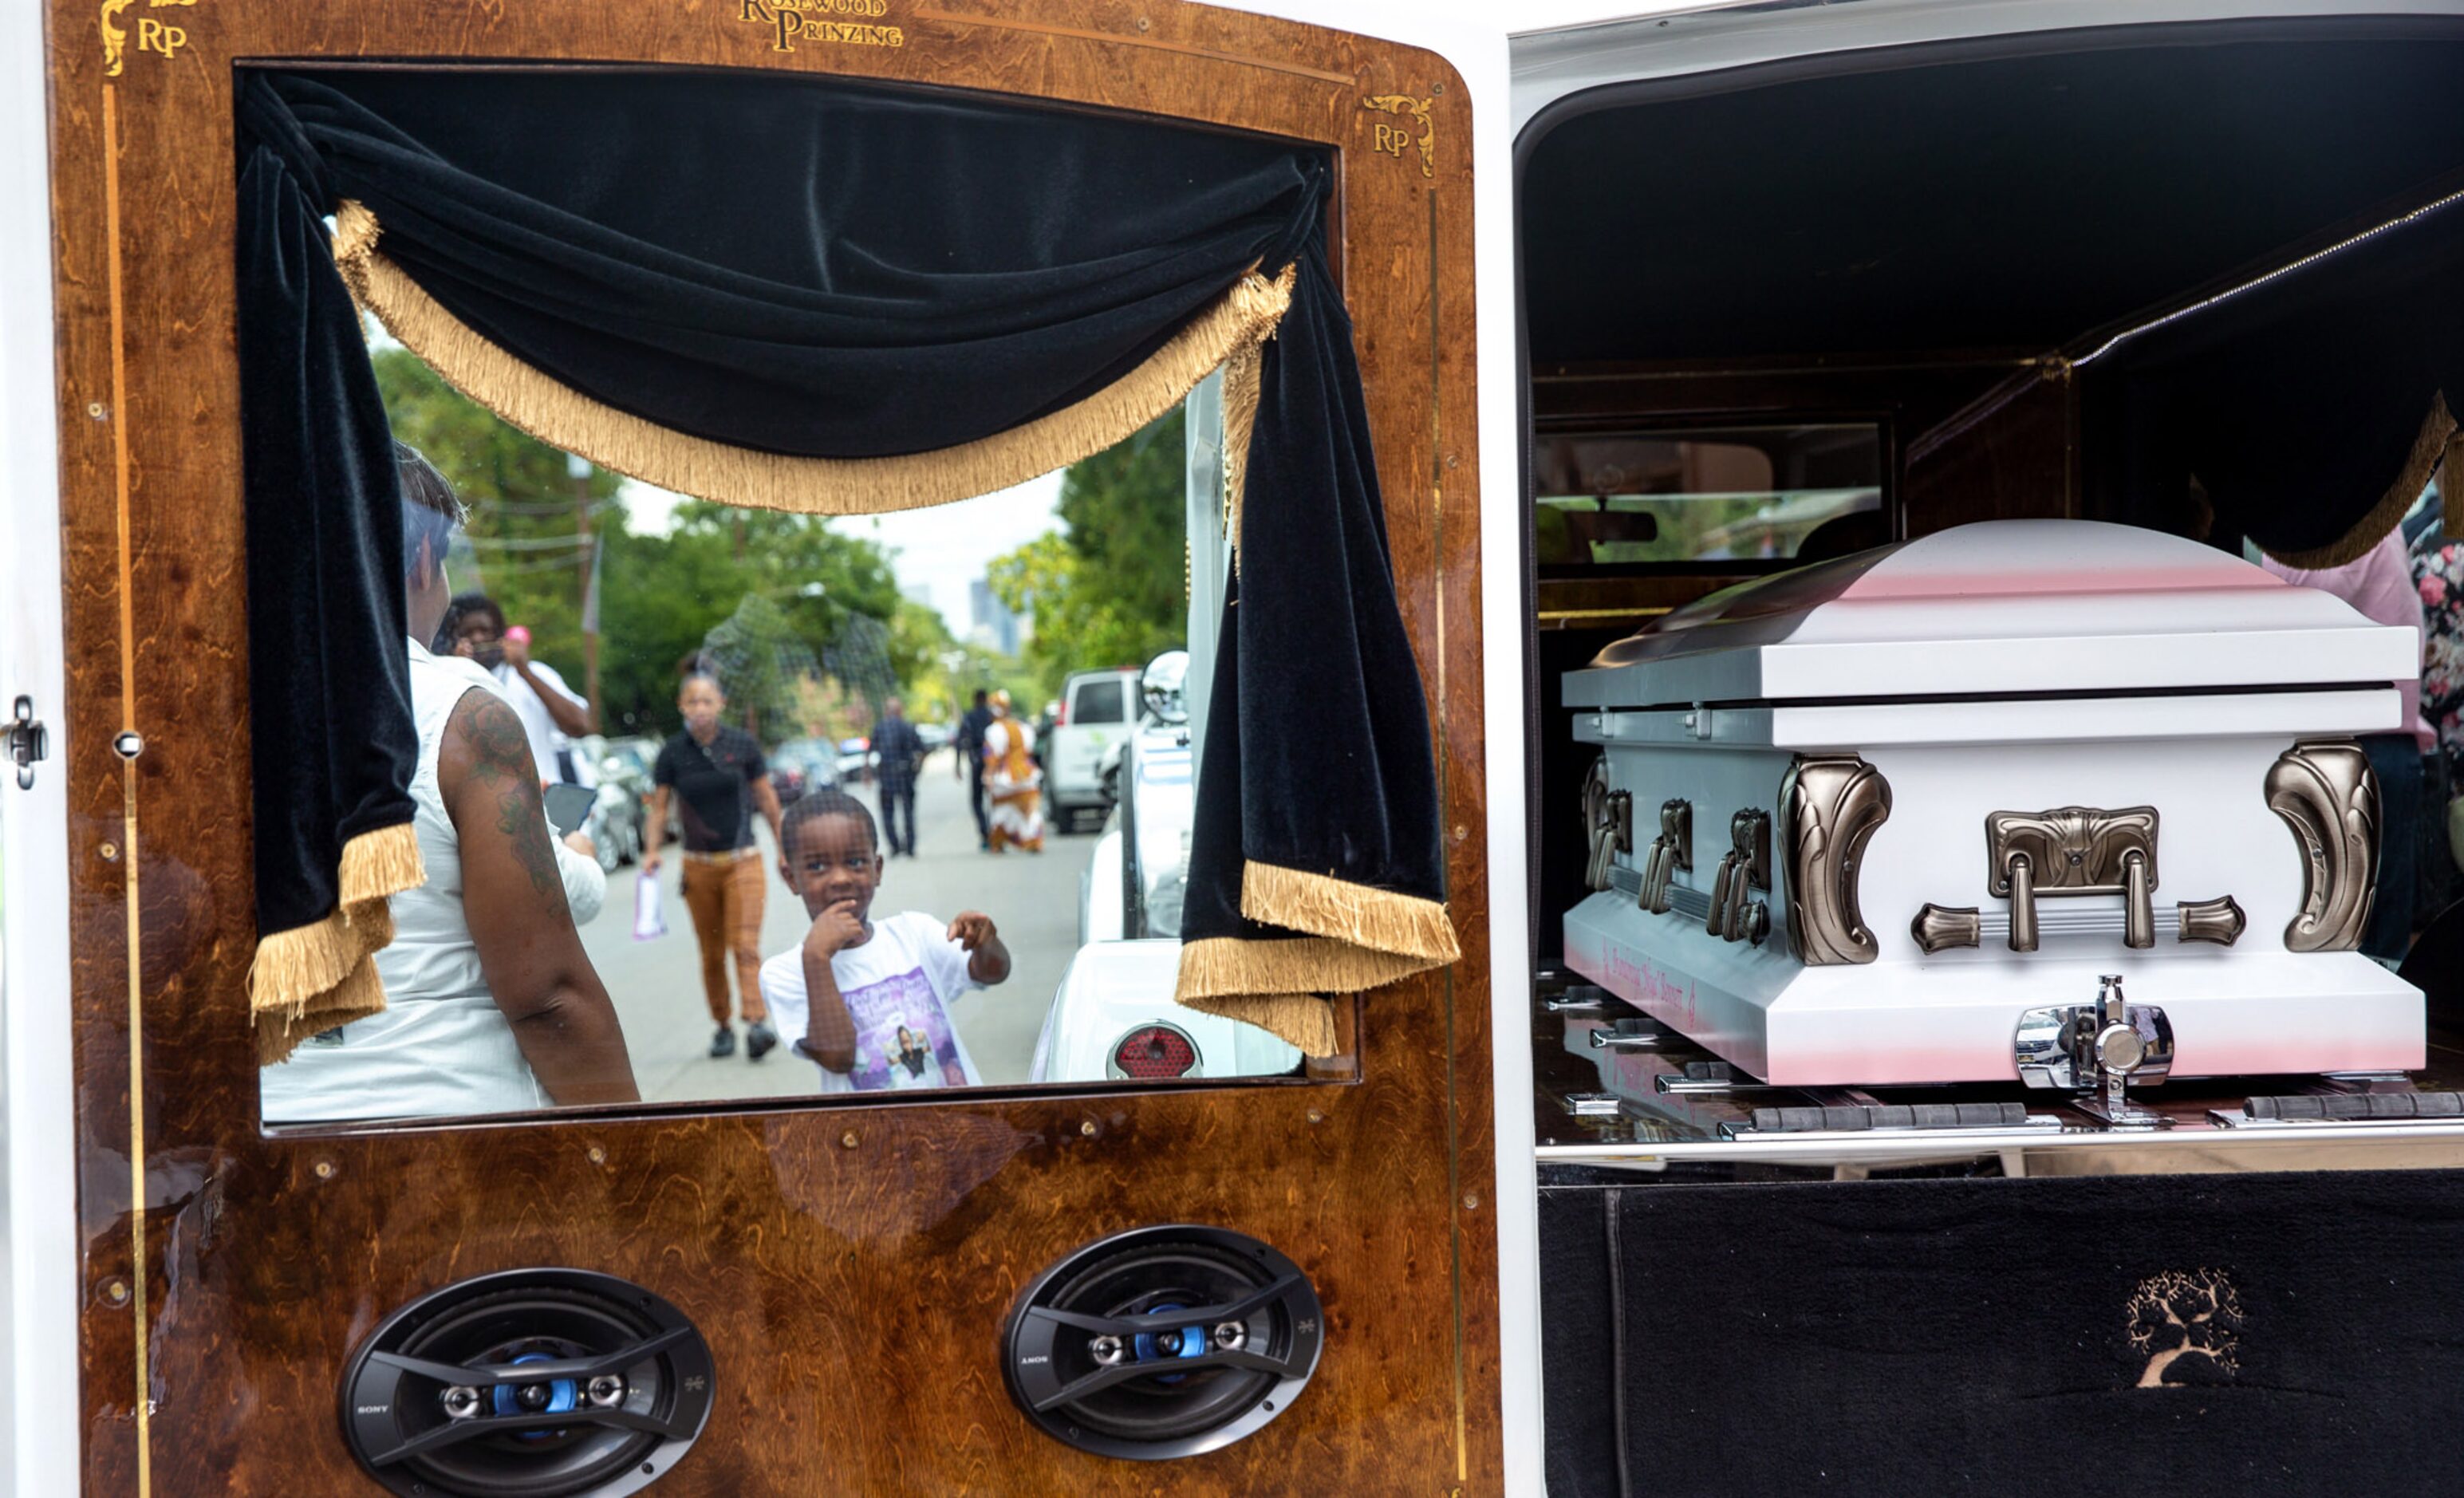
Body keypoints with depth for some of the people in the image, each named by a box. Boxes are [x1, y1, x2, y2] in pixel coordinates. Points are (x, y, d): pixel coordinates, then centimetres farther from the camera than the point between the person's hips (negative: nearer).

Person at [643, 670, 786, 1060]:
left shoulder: (742, 745, -2)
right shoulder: (672, 754, 0)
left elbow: (767, 799, 6)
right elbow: (659, 808, 3)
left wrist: (784, 847, 9)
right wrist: (651, 850, -13)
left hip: (743, 861, -2)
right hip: (698, 865, 2)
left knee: (745, 946, -14)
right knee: (712, 954, 7)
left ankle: (757, 1021, -22)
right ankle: (722, 1027, 19)